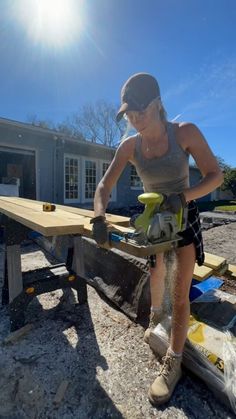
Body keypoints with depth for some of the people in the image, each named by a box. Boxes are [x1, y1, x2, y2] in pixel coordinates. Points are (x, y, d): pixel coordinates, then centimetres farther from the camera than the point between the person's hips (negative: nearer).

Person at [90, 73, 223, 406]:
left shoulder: (184, 132, -16)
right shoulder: (129, 146, -9)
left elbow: (215, 176, -16)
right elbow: (105, 186, -12)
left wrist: (183, 196, -34)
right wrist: (99, 216, -31)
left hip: (185, 217, -3)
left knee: (180, 294, -2)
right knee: (156, 274, 23)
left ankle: (173, 363, 20)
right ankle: (156, 316, 54)